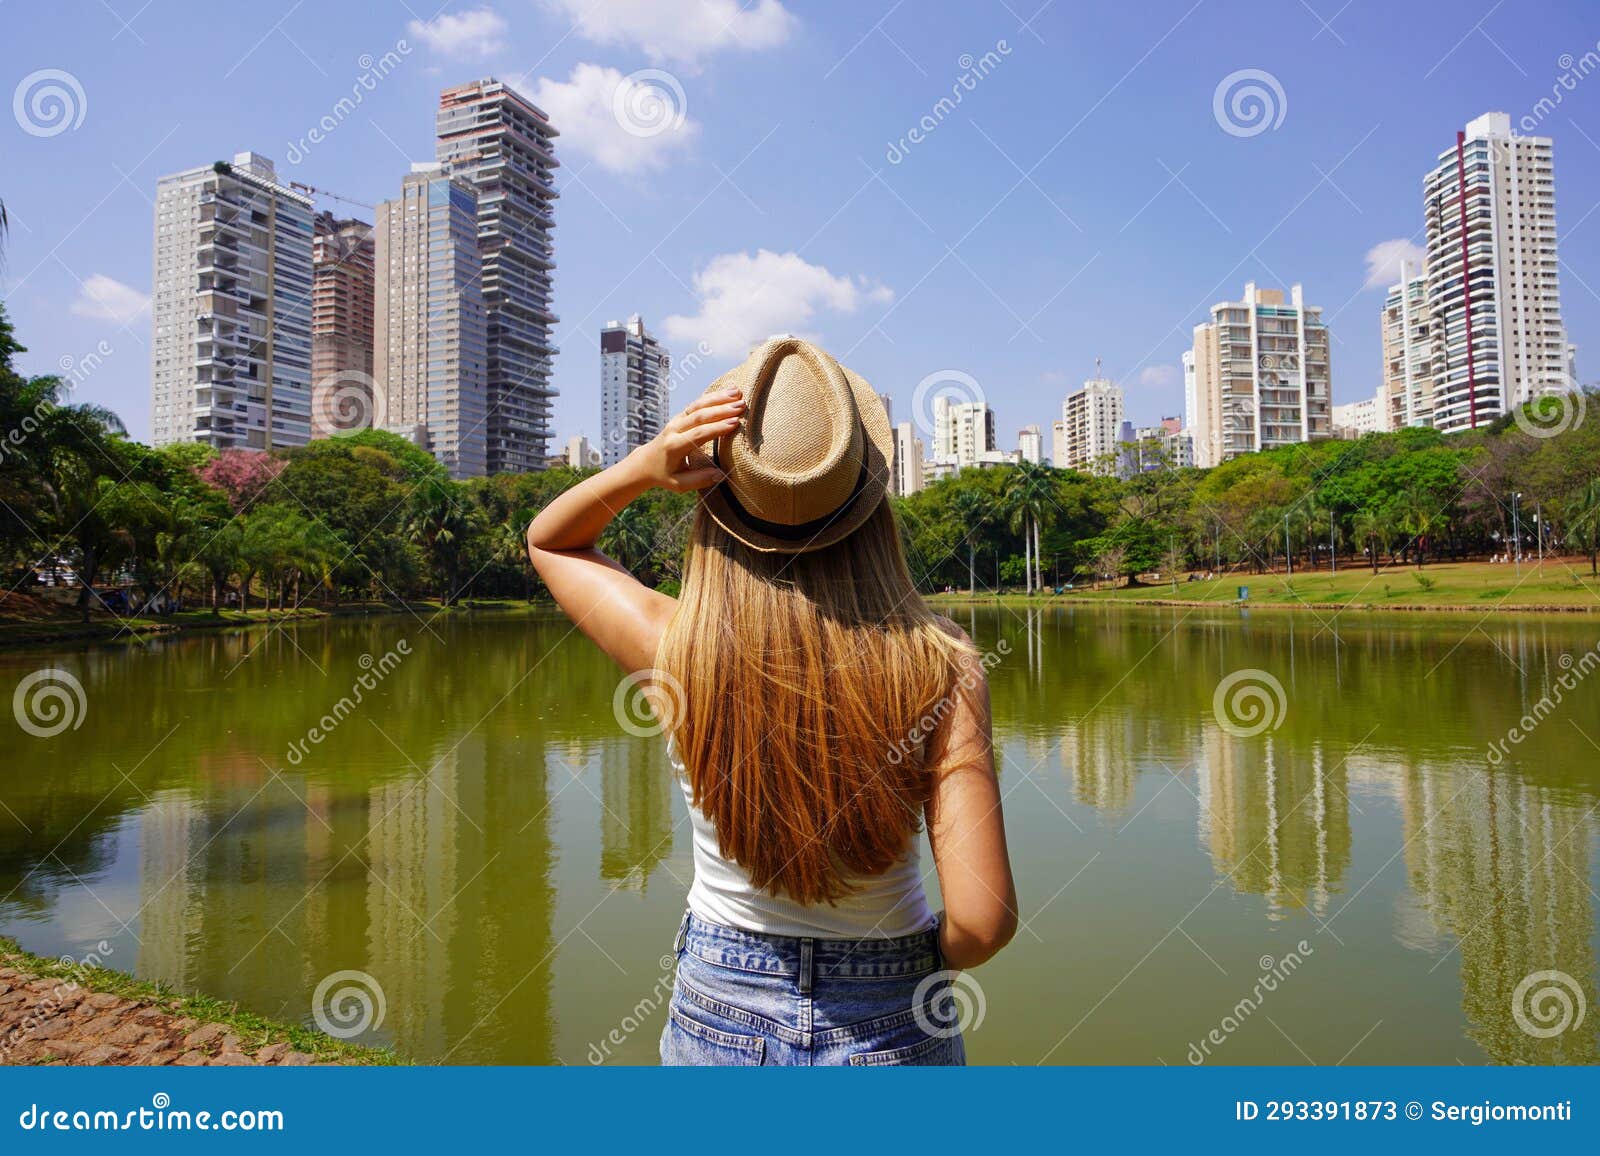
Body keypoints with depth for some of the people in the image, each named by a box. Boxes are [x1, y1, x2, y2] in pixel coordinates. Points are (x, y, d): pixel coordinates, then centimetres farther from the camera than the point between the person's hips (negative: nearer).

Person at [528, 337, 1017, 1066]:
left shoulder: (675, 653, -20)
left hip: (717, 1017, 1)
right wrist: (927, 960, -2)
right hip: (888, 1032, -1)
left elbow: (548, 540, -1)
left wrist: (643, 466, -20)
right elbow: (982, 921, -24)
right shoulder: (939, 668, -23)